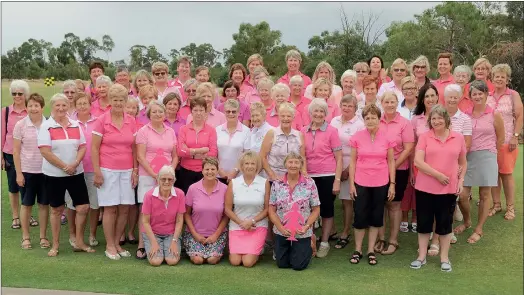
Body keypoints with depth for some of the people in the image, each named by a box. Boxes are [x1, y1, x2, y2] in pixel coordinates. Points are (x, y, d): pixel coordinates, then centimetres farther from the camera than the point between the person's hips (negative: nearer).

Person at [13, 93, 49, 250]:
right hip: (27, 171, -1)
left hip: (45, 171, 1)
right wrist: (18, 173, -6)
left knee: (44, 204, 8)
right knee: (26, 204, 9)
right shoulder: (20, 125, -5)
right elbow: (16, 151, -3)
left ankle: (43, 236, 20)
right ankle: (25, 237, 21)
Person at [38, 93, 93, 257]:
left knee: (83, 207, 1)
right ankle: (55, 245, 20)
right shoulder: (46, 126, -7)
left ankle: (79, 242, 17)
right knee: (57, 209, 7)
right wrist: (64, 167, -15)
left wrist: (75, 164, -14)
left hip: (76, 173, 3)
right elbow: (45, 151, -14)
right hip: (54, 174, -3)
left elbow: (82, 147, 3)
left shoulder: (76, 125, 5)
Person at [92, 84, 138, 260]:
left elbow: (134, 148, 10)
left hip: (127, 171, 4)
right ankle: (109, 246, 13)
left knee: (124, 209, 5)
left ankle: (117, 243, 20)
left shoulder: (131, 121, 5)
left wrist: (135, 170, 5)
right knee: (110, 208, 1)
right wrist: (97, 172, -9)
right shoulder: (102, 121, -4)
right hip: (108, 171, -3)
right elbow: (94, 148, -4)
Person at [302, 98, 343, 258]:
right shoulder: (303, 131, 4)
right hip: (308, 177, 3)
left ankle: (324, 243, 19)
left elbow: (339, 158, -4)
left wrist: (337, 180, -9)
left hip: (327, 177, -3)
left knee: (326, 209, 6)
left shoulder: (331, 131, -5)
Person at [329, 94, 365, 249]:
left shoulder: (359, 124, -4)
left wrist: (348, 169, -11)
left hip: (350, 167, -3)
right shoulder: (334, 121, 7)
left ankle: (345, 234, 12)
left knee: (347, 201, 1)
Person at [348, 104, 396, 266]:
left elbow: (391, 161, 3)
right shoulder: (357, 137, -3)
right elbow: (353, 161, 1)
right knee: (360, 216, 4)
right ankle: (357, 250, 19)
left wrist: (392, 184, -1)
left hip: (381, 183, 1)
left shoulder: (387, 137, -3)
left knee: (376, 217, 9)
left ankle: (371, 250, 21)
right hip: (361, 183, 0)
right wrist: (351, 184, -3)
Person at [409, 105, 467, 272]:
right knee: (424, 222, 8)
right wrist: (438, 175, -16)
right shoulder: (424, 137, -3)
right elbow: (418, 161, -12)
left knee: (445, 223, 9)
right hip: (425, 188, -1)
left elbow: (463, 163, 13)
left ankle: (444, 257, 21)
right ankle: (422, 256, 20)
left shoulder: (458, 138, 3)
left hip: (449, 189, 1)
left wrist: (461, 180, 0)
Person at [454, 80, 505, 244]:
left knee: (484, 195, 6)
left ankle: (479, 230, 21)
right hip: (467, 157, 2)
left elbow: (500, 139, 7)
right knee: (462, 195, -2)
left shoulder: (494, 115, -3)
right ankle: (467, 221, 27)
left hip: (486, 157, -2)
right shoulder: (466, 115, 3)